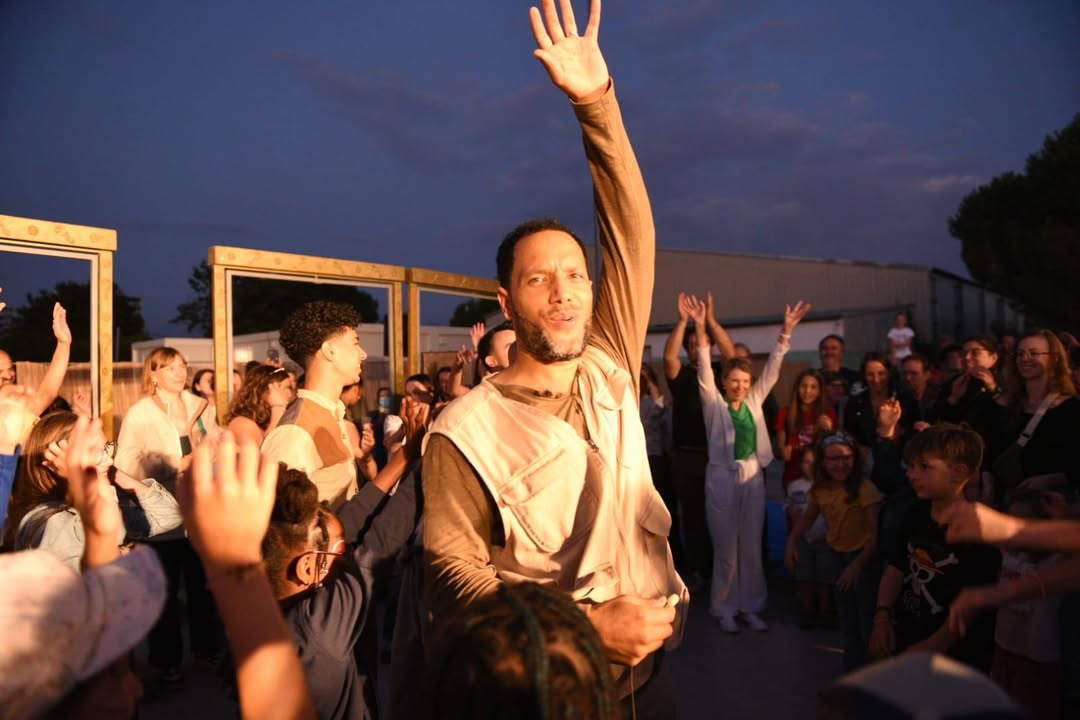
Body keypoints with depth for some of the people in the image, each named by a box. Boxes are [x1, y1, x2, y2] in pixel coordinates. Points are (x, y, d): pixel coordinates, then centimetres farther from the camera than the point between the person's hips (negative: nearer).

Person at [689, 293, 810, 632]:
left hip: (753, 477, 4)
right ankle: (724, 609, 18)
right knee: (726, 549, 4)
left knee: (752, 548, 10)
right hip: (722, 477, -4)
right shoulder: (714, 402, -2)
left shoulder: (754, 400, 8)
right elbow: (704, 369, -14)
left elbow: (772, 368, 4)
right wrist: (700, 328, -25)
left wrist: (786, 331, -4)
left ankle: (750, 607, 23)